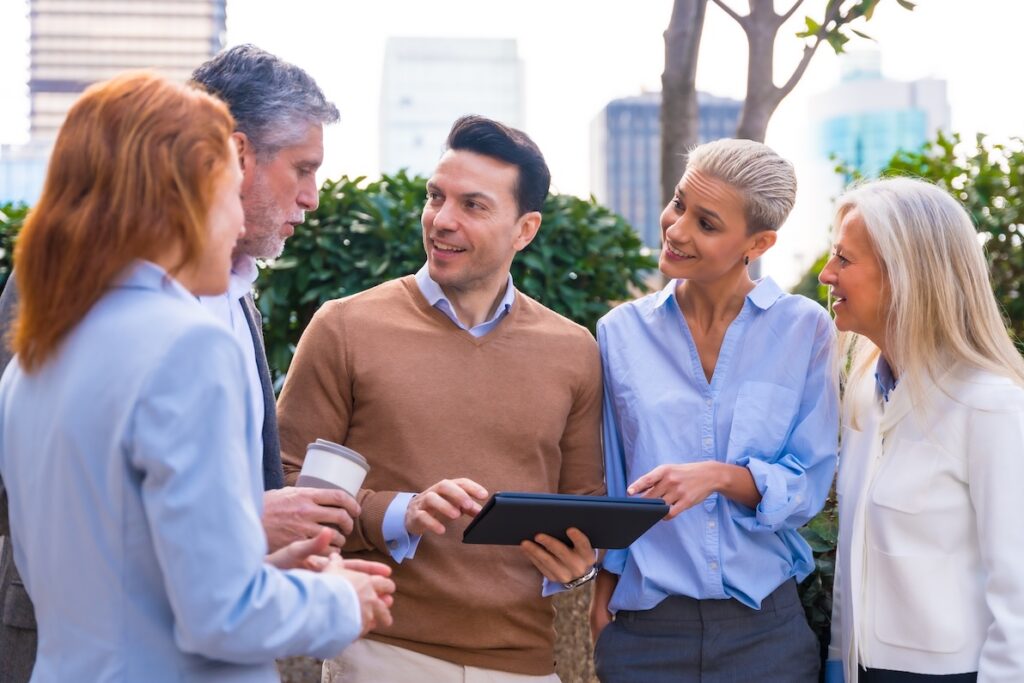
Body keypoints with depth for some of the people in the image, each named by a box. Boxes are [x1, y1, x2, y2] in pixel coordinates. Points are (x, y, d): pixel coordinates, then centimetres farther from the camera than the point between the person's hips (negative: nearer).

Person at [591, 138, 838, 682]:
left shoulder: (804, 330, -3)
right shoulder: (621, 332, 1)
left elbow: (809, 484, -4)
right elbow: (611, 489, 8)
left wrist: (720, 476, -20)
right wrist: (603, 596, 3)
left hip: (767, 626, -1)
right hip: (645, 625, 1)